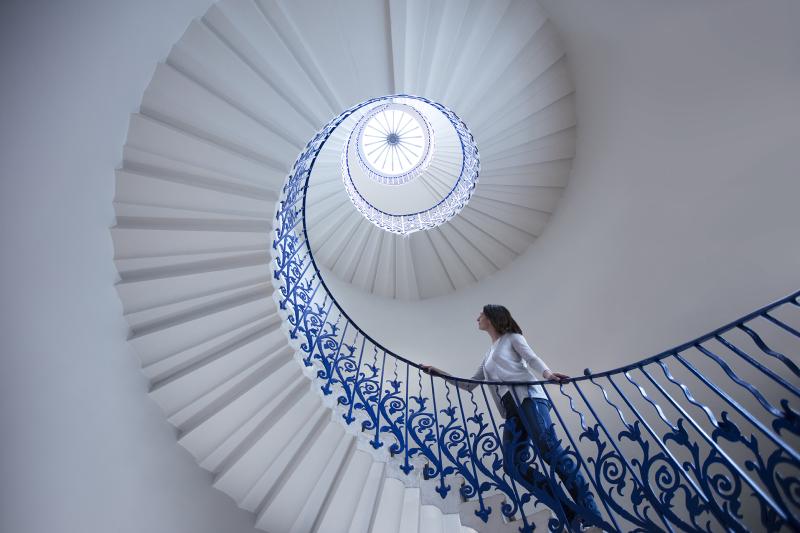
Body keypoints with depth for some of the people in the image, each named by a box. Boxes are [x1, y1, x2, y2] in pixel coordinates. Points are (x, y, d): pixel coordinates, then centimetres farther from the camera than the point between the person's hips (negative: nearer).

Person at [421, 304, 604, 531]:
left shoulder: (512, 337, 15)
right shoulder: (488, 356, 29)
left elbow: (532, 358, -3)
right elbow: (470, 385, 29)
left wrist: (547, 373, -26)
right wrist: (439, 372, 25)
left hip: (528, 397, -5)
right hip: (512, 410, 5)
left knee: (549, 450, -21)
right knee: (513, 464, -13)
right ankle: (573, 515, -9)